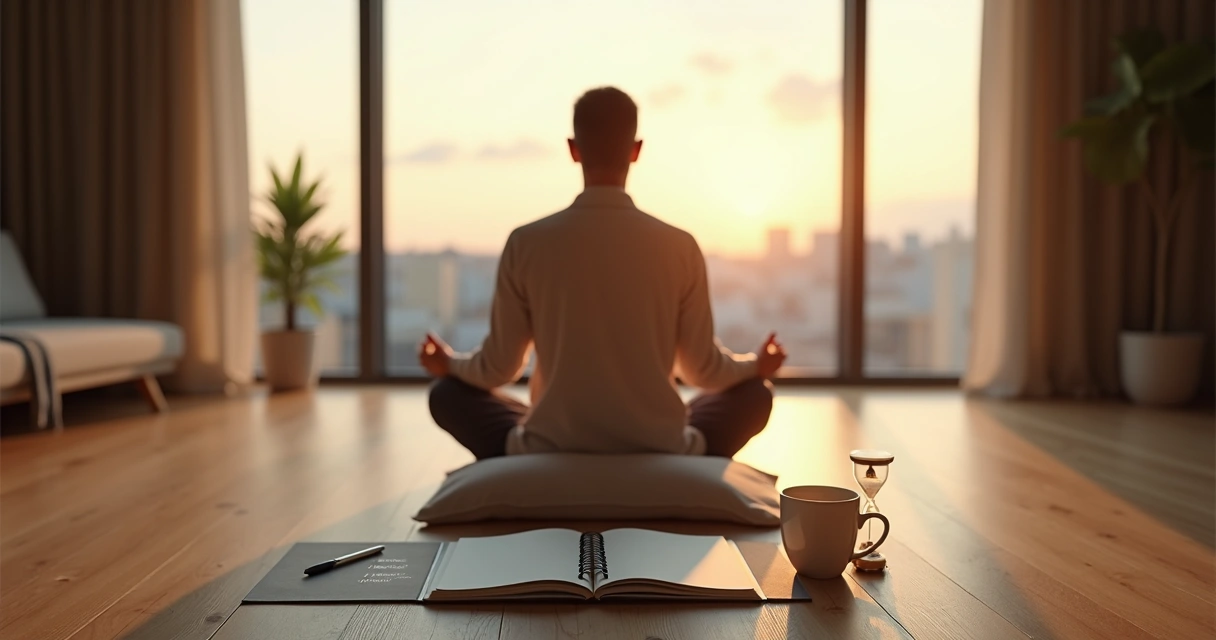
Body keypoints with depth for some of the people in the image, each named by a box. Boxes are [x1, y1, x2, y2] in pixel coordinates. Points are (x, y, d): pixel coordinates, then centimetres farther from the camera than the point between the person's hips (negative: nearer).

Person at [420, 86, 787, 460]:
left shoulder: (526, 244, -8)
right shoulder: (680, 247, -7)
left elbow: (498, 369, 2)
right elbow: (704, 371, 3)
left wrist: (449, 364, 26)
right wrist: (755, 366, 26)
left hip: (550, 450, 0)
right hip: (658, 452, 1)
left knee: (449, 392, 25)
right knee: (755, 393, 26)